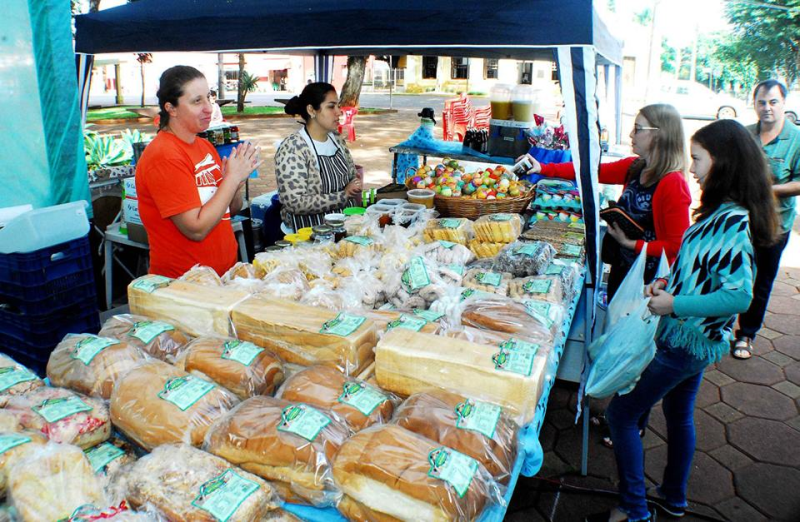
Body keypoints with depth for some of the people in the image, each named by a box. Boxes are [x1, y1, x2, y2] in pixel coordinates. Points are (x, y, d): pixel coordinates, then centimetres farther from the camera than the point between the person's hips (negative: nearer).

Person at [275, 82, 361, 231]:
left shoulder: (336, 138, 8)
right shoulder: (292, 148, -15)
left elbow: (352, 175, 22)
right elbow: (295, 203, -22)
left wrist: (356, 184, -3)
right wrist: (343, 196, -20)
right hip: (311, 228, -7)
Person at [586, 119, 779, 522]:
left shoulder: (732, 222, -25)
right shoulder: (721, 213, 5)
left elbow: (740, 295, -29)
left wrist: (675, 304, -24)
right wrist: (670, 281, 4)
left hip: (686, 341, -10)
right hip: (693, 336, 10)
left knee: (621, 413, -1)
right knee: (679, 413, 24)